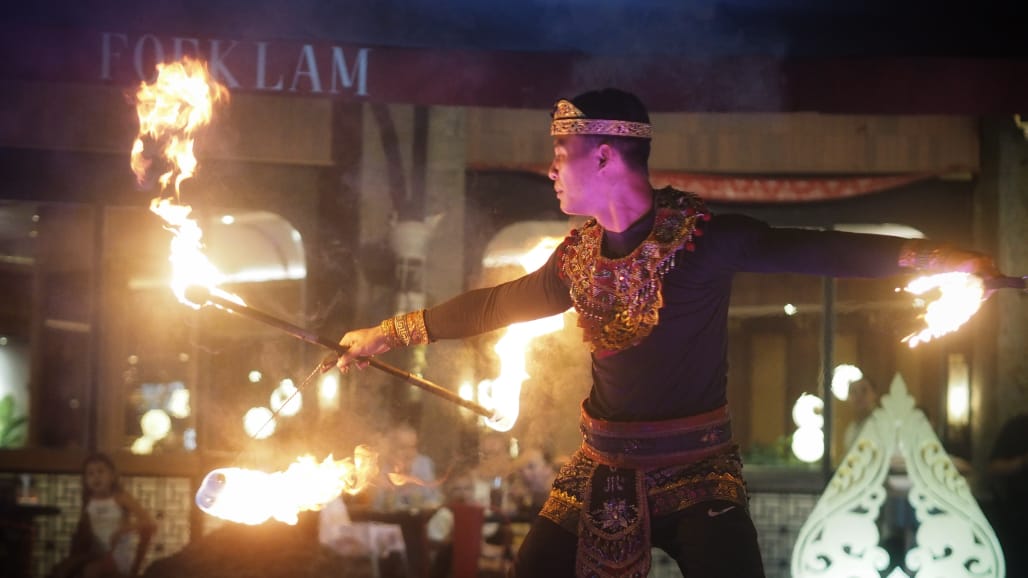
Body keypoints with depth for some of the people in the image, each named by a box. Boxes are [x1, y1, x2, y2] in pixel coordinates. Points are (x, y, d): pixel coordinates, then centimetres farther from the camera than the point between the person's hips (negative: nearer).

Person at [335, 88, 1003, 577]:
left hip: (697, 468, -5)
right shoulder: (579, 257, 5)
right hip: (602, 469, 5)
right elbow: (496, 304, 18)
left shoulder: (700, 235, -12)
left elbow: (805, 249, -20)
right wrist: (390, 332, 24)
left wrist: (922, 254, -32)